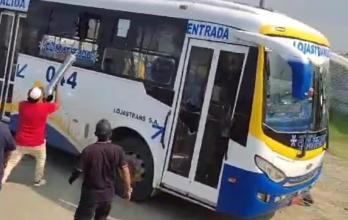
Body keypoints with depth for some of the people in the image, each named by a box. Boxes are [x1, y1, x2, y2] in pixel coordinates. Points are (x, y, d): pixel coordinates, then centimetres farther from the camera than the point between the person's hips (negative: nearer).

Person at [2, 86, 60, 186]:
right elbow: (57, 104, 1)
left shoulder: (22, 105, -11)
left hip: (21, 142, 2)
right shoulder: (45, 107, -19)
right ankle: (38, 180, 35)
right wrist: (56, 90, 11)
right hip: (37, 144, -2)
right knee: (41, 160, 25)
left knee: (11, 162, 13)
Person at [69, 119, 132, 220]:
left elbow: (78, 170, -12)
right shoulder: (118, 150, -12)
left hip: (91, 193, -3)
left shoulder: (88, 150, -18)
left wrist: (71, 179, 10)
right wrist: (128, 189, 1)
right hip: (108, 194, 3)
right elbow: (125, 170, -11)